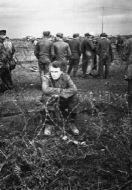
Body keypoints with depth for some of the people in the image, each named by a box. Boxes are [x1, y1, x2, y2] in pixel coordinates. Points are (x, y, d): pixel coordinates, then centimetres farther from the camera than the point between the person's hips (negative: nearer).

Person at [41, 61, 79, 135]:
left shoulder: (66, 77, -11)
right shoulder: (46, 78, -14)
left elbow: (74, 89, -27)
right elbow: (45, 90, -35)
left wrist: (59, 94, -34)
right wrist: (61, 90, -33)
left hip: (63, 101, 1)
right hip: (51, 101, -1)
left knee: (74, 97, -25)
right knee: (47, 97, -34)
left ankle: (72, 123, -12)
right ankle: (48, 124, -21)